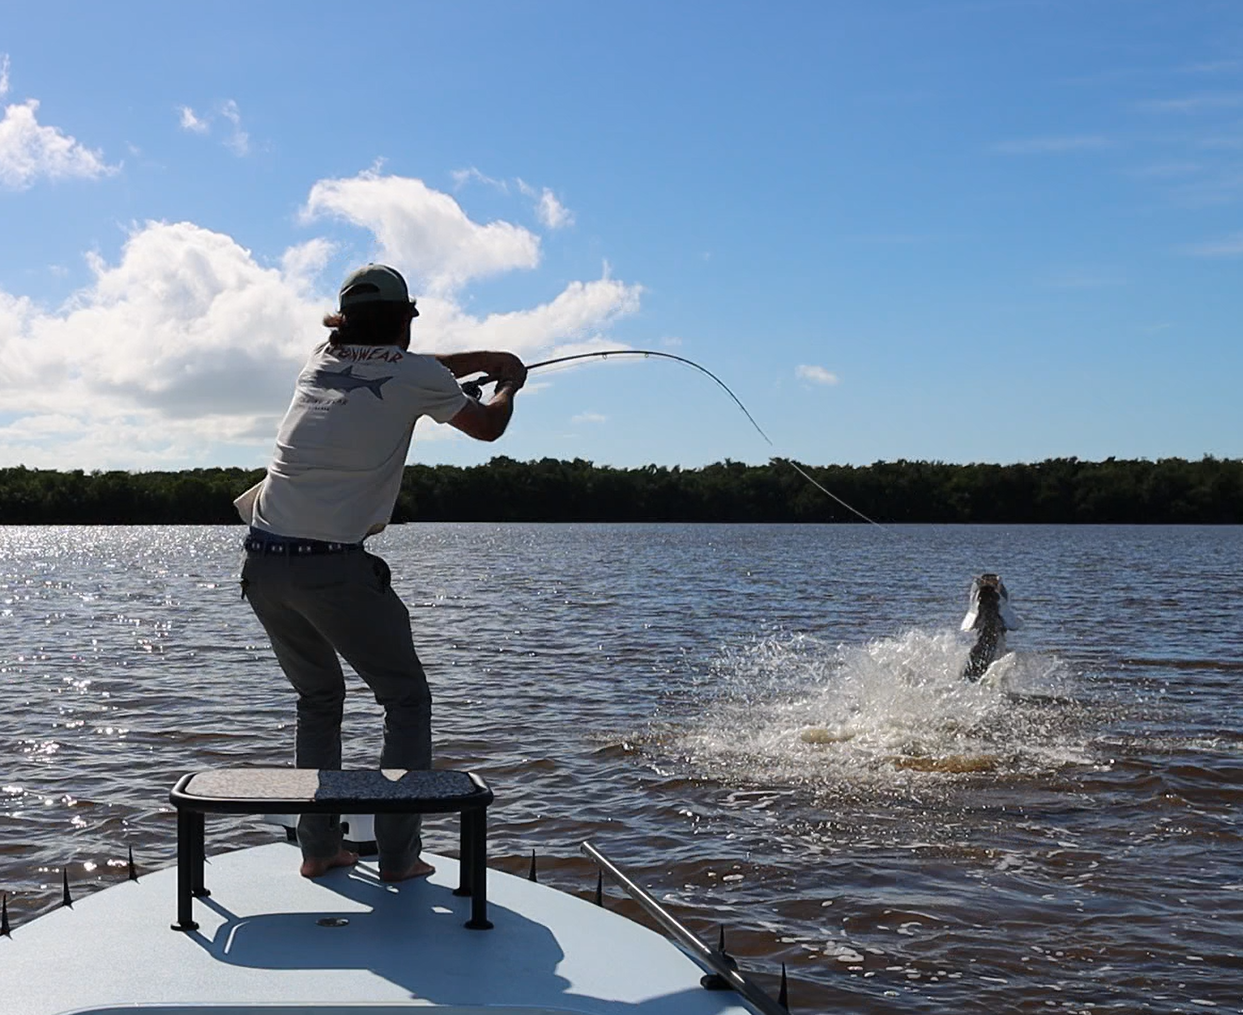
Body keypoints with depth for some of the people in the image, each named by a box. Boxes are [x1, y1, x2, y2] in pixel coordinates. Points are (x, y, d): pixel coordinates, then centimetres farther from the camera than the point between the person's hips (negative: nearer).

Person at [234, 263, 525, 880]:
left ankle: (319, 847, 20)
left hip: (264, 561, 6)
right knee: (406, 700, 11)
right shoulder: (416, 376, 1)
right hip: (334, 568, -6)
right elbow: (487, 427, 18)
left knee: (318, 698, 22)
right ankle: (398, 854, 7)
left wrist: (480, 359, 43)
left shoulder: (321, 359, 16)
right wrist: (509, 385, 38)